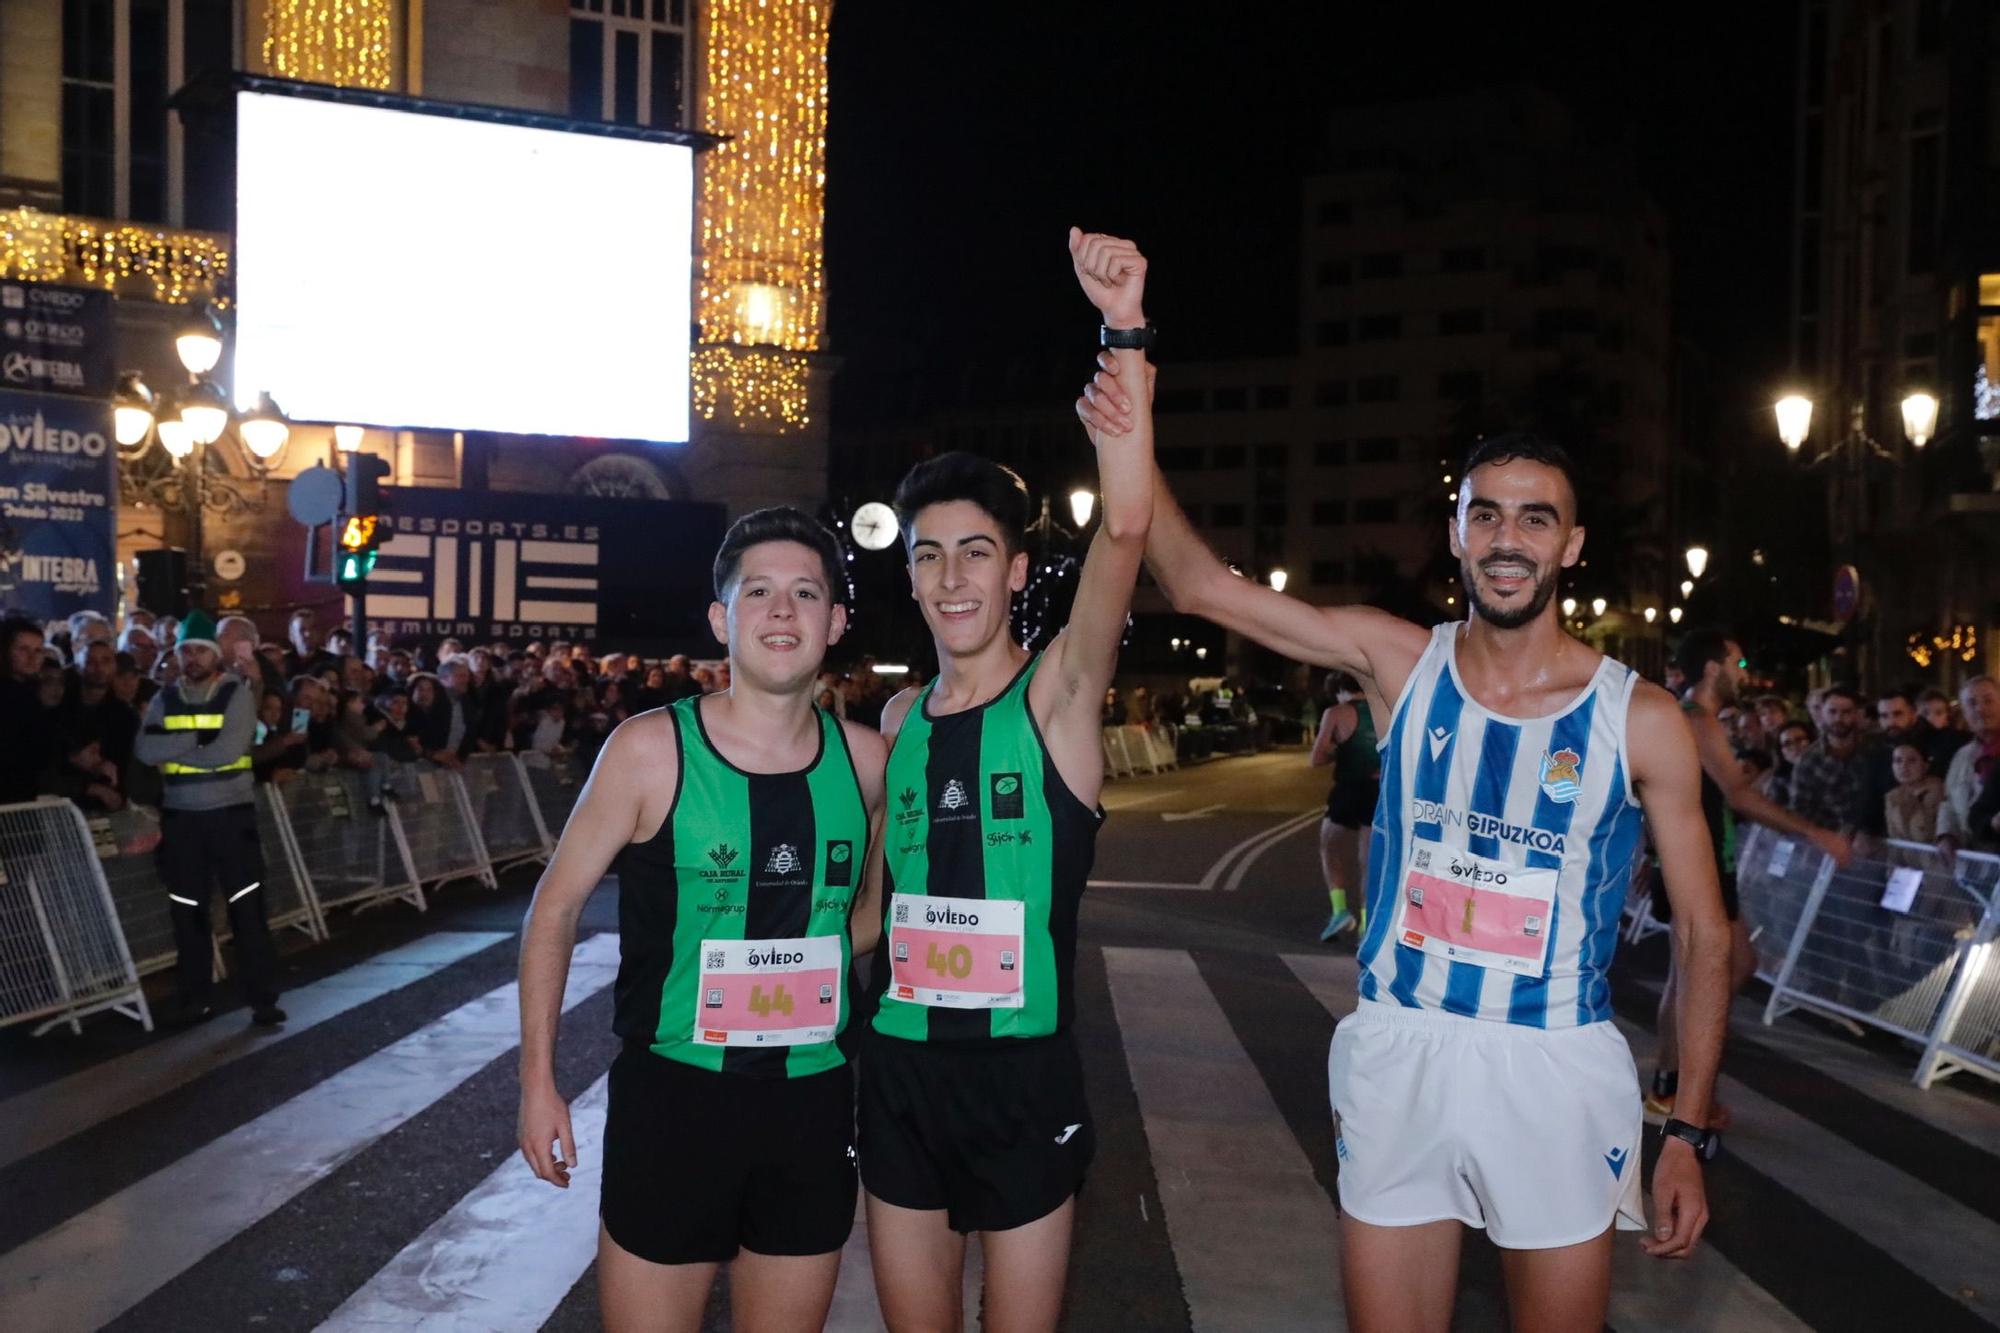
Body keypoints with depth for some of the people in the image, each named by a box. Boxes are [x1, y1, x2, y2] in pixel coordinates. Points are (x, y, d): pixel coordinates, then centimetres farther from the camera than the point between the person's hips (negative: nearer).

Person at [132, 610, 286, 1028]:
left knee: (247, 907, -5)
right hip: (180, 816, 4)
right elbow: (146, 751, -7)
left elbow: (228, 751, -17)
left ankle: (263, 999, 0)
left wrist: (174, 751, -9)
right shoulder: (164, 699, 8)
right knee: (187, 912, 10)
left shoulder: (238, 695, -3)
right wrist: (197, 737, -15)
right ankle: (194, 998, 21)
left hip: (231, 812, -4)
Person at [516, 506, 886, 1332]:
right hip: (671, 1093, -3)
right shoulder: (651, 750, -12)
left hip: (814, 1100, 3)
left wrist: (819, 950, 1)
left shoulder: (866, 759, -3)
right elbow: (556, 908, -3)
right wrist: (537, 1080, -4)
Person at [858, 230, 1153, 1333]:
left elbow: (1125, 528, -23)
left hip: (1022, 1074, -4)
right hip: (897, 1068, 4)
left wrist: (1125, 333, -28)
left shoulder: (1057, 693, -8)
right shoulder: (898, 721, 6)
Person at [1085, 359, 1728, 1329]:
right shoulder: (1398, 662, -3)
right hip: (1397, 1057, 1)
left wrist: (1688, 1132, -3)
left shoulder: (1640, 721, -6)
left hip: (1554, 1071, -1)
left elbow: (1704, 934, 0)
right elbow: (1197, 584, -7)